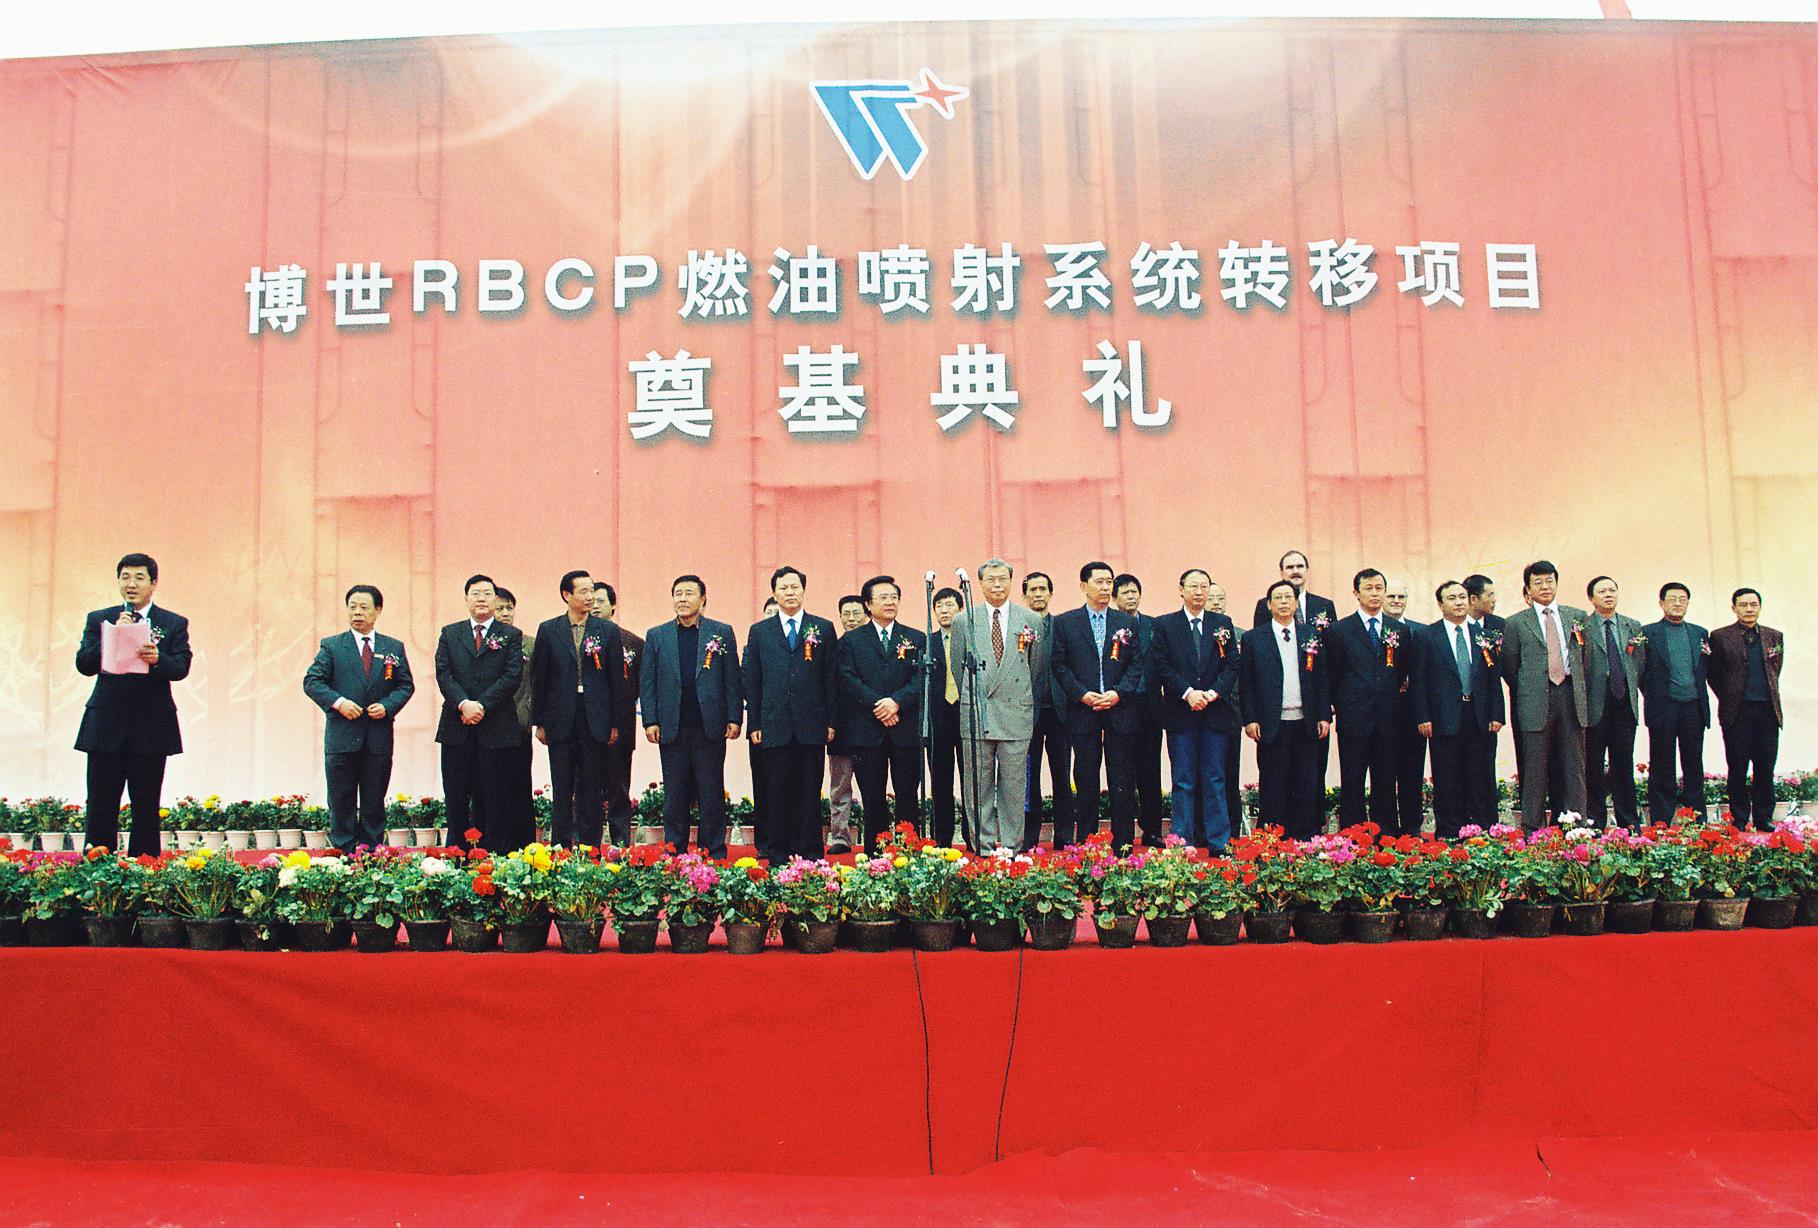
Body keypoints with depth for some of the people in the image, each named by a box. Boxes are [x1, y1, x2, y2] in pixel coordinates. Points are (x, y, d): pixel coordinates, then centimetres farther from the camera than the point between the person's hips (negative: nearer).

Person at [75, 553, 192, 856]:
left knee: (147, 807, 4)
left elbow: (181, 668, -6)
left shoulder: (175, 624, 6)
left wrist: (157, 659, -27)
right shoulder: (98, 620, 10)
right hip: (105, 727, 1)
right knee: (101, 806, 2)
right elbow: (83, 665, -1)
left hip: (151, 728, -1)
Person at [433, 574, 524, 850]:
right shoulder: (449, 634, 13)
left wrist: (482, 705, -13)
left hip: (496, 727, -2)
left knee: (495, 799, 0)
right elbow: (443, 674, 2)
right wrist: (463, 704, -14)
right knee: (456, 797, 4)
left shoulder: (511, 636, 7)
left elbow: (512, 676, -4)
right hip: (456, 727, 2)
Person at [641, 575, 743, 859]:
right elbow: (647, 682, 8)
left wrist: (734, 718, -4)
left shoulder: (722, 633, 6)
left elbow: (733, 679, 4)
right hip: (672, 727, 2)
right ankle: (674, 852, 15)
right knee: (674, 794, 7)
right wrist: (650, 721, -1)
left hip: (710, 727, -1)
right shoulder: (656, 635, 10)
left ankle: (714, 852, 11)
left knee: (712, 793, 3)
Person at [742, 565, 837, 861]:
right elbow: (751, 682, 9)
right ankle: (777, 855, 10)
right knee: (776, 791, 3)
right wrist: (753, 724, 2)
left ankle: (810, 853, 8)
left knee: (810, 791, 2)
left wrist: (831, 721, 0)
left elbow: (831, 678, 6)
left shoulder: (823, 629, 9)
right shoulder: (759, 631, 11)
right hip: (774, 724, 1)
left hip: (812, 725, 0)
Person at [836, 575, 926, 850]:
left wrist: (897, 701, -15)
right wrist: (877, 704, -15)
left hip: (906, 729, 1)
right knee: (873, 801, 4)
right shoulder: (851, 640, 9)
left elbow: (922, 678, 1)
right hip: (866, 731, -1)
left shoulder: (916, 639, 12)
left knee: (908, 798, 2)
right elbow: (847, 679, -3)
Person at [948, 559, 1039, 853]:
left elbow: (1036, 668, 14)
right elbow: (957, 668, 13)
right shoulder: (963, 621, 7)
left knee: (1014, 786, 2)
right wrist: (968, 702, 12)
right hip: (975, 715, 0)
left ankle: (1012, 848, 10)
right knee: (977, 787, 3)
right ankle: (983, 848, 10)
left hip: (1016, 714, 0)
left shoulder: (1030, 620, 7)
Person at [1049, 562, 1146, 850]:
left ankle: (1123, 845, 7)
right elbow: (1059, 665, 2)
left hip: (1119, 709, 1)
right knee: (1086, 781, 3)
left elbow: (1137, 664, 7)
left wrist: (1118, 693, -8)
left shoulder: (1127, 622, 10)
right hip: (1082, 712, -1)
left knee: (1123, 782, 1)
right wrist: (1083, 694, -10)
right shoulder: (1065, 623, 5)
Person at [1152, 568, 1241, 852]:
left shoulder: (1223, 625, 11)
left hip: (1216, 711, 2)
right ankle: (1182, 843, 4)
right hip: (1180, 713, -2)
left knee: (1215, 780, 4)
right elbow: (1163, 666, -2)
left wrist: (1213, 693, -10)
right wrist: (1188, 692, -14)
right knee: (1184, 781, 1)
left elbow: (1232, 666, 5)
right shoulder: (1164, 625, 5)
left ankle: (1219, 844, 7)